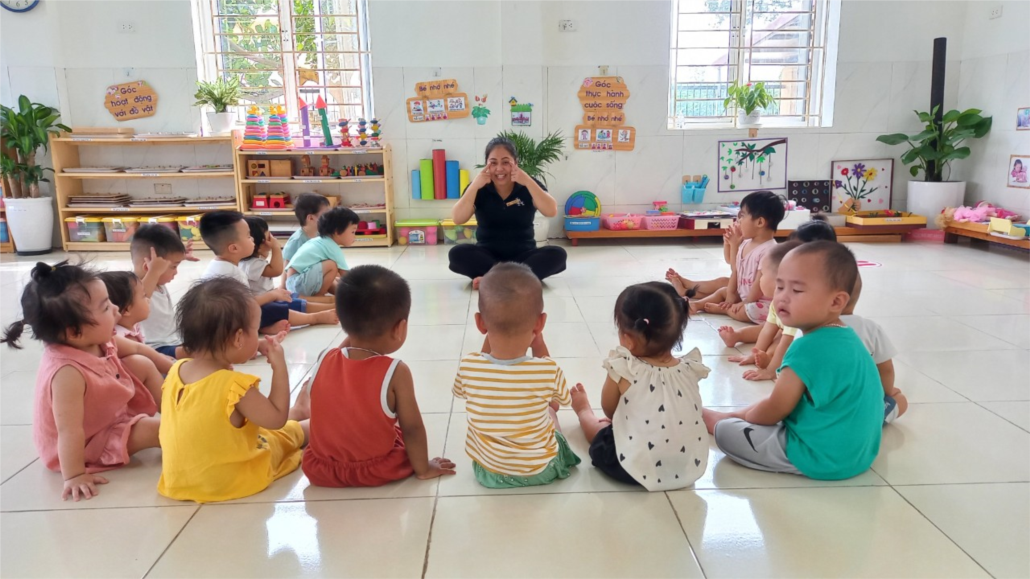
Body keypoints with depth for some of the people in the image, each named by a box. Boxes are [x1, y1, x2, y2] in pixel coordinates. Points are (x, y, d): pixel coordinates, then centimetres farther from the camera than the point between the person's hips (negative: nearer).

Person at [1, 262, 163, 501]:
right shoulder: (68, 373, -41)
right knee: (153, 429, -21)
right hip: (86, 443, -9)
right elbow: (70, 431, -37)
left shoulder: (100, 341, -15)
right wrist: (74, 476, -33)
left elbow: (137, 349, 6)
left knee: (143, 364, 6)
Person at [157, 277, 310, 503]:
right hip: (231, 481, -6)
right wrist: (280, 367, -15)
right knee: (289, 432, 19)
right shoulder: (236, 385, -30)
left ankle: (296, 413, 56)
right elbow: (276, 419, -18)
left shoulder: (176, 370, -9)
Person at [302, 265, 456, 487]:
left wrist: (351, 336, 8)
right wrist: (423, 468, 0)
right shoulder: (396, 372, -21)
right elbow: (412, 428, -14)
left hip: (320, 469, 3)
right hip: (380, 471, -3)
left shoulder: (324, 360, -11)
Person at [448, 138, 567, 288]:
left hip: (523, 255, 0)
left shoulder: (528, 186, -1)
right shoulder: (479, 189, -1)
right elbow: (457, 219, -14)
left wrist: (528, 182, -25)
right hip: (487, 255, 0)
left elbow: (551, 211, -17)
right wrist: (474, 186, -23)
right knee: (457, 253, -29)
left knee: (557, 254, -27)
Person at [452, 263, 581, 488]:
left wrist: (489, 340, 1)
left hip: (487, 471, 1)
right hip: (541, 471, -1)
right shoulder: (549, 371, -28)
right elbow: (564, 399, -2)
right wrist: (539, 345, 1)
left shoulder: (467, 367, -24)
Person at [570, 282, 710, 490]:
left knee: (601, 430, 23)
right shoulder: (690, 369, -7)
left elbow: (609, 410, 0)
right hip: (691, 467, 4)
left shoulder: (624, 370, -19)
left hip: (636, 470, -4)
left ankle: (584, 411, 55)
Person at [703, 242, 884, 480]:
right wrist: (747, 414, 17)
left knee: (725, 430, 0)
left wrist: (745, 415, 5)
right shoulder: (848, 337, 4)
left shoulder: (808, 348, -26)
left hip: (822, 458, -9)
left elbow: (776, 409, -16)